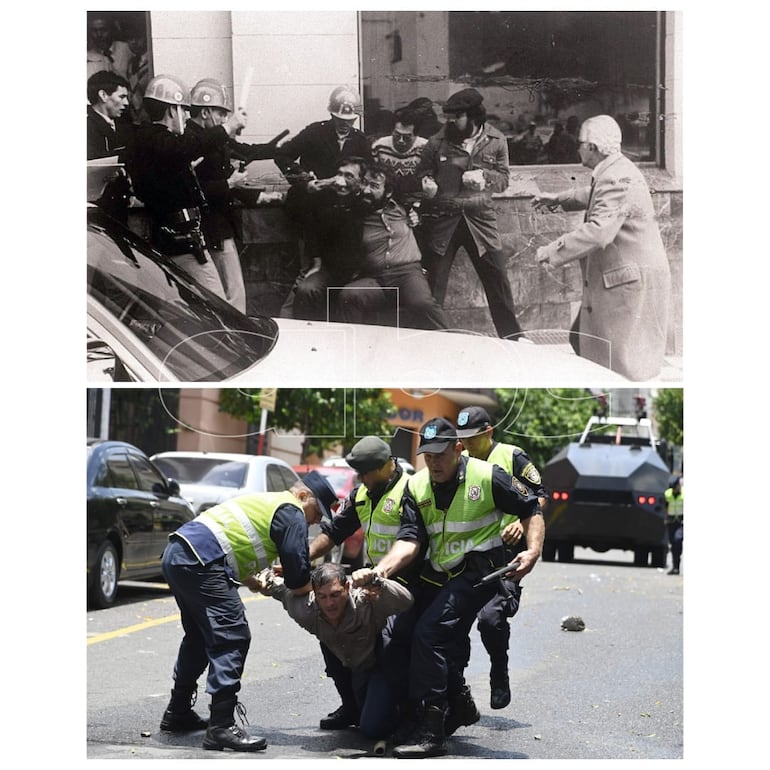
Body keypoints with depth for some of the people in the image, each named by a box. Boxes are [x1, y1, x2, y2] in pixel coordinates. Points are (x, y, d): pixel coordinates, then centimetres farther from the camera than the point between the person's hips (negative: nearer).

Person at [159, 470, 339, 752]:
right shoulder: (292, 514, -1)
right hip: (200, 562, -10)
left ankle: (177, 713, 33)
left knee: (200, 635, 23)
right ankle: (221, 727, -14)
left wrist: (256, 583, 24)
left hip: (175, 554, 10)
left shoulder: (265, 502, 28)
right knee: (232, 638, -10)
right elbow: (298, 582, -4)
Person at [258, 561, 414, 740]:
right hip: (357, 670, 6)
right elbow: (285, 590, -1)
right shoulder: (305, 612, -25)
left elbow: (406, 601, -56)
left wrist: (377, 585, -67)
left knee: (373, 729, -13)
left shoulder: (367, 601, -41)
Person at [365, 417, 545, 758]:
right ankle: (460, 706, 41)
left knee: (429, 634, -22)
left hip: (477, 571, -6)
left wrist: (532, 552, -16)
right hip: (436, 576, 7)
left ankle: (429, 731, -21)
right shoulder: (416, 487, 3)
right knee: (442, 646, 13)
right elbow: (409, 541, -7)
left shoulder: (488, 477, -9)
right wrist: (380, 570, -26)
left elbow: (531, 511, 1)